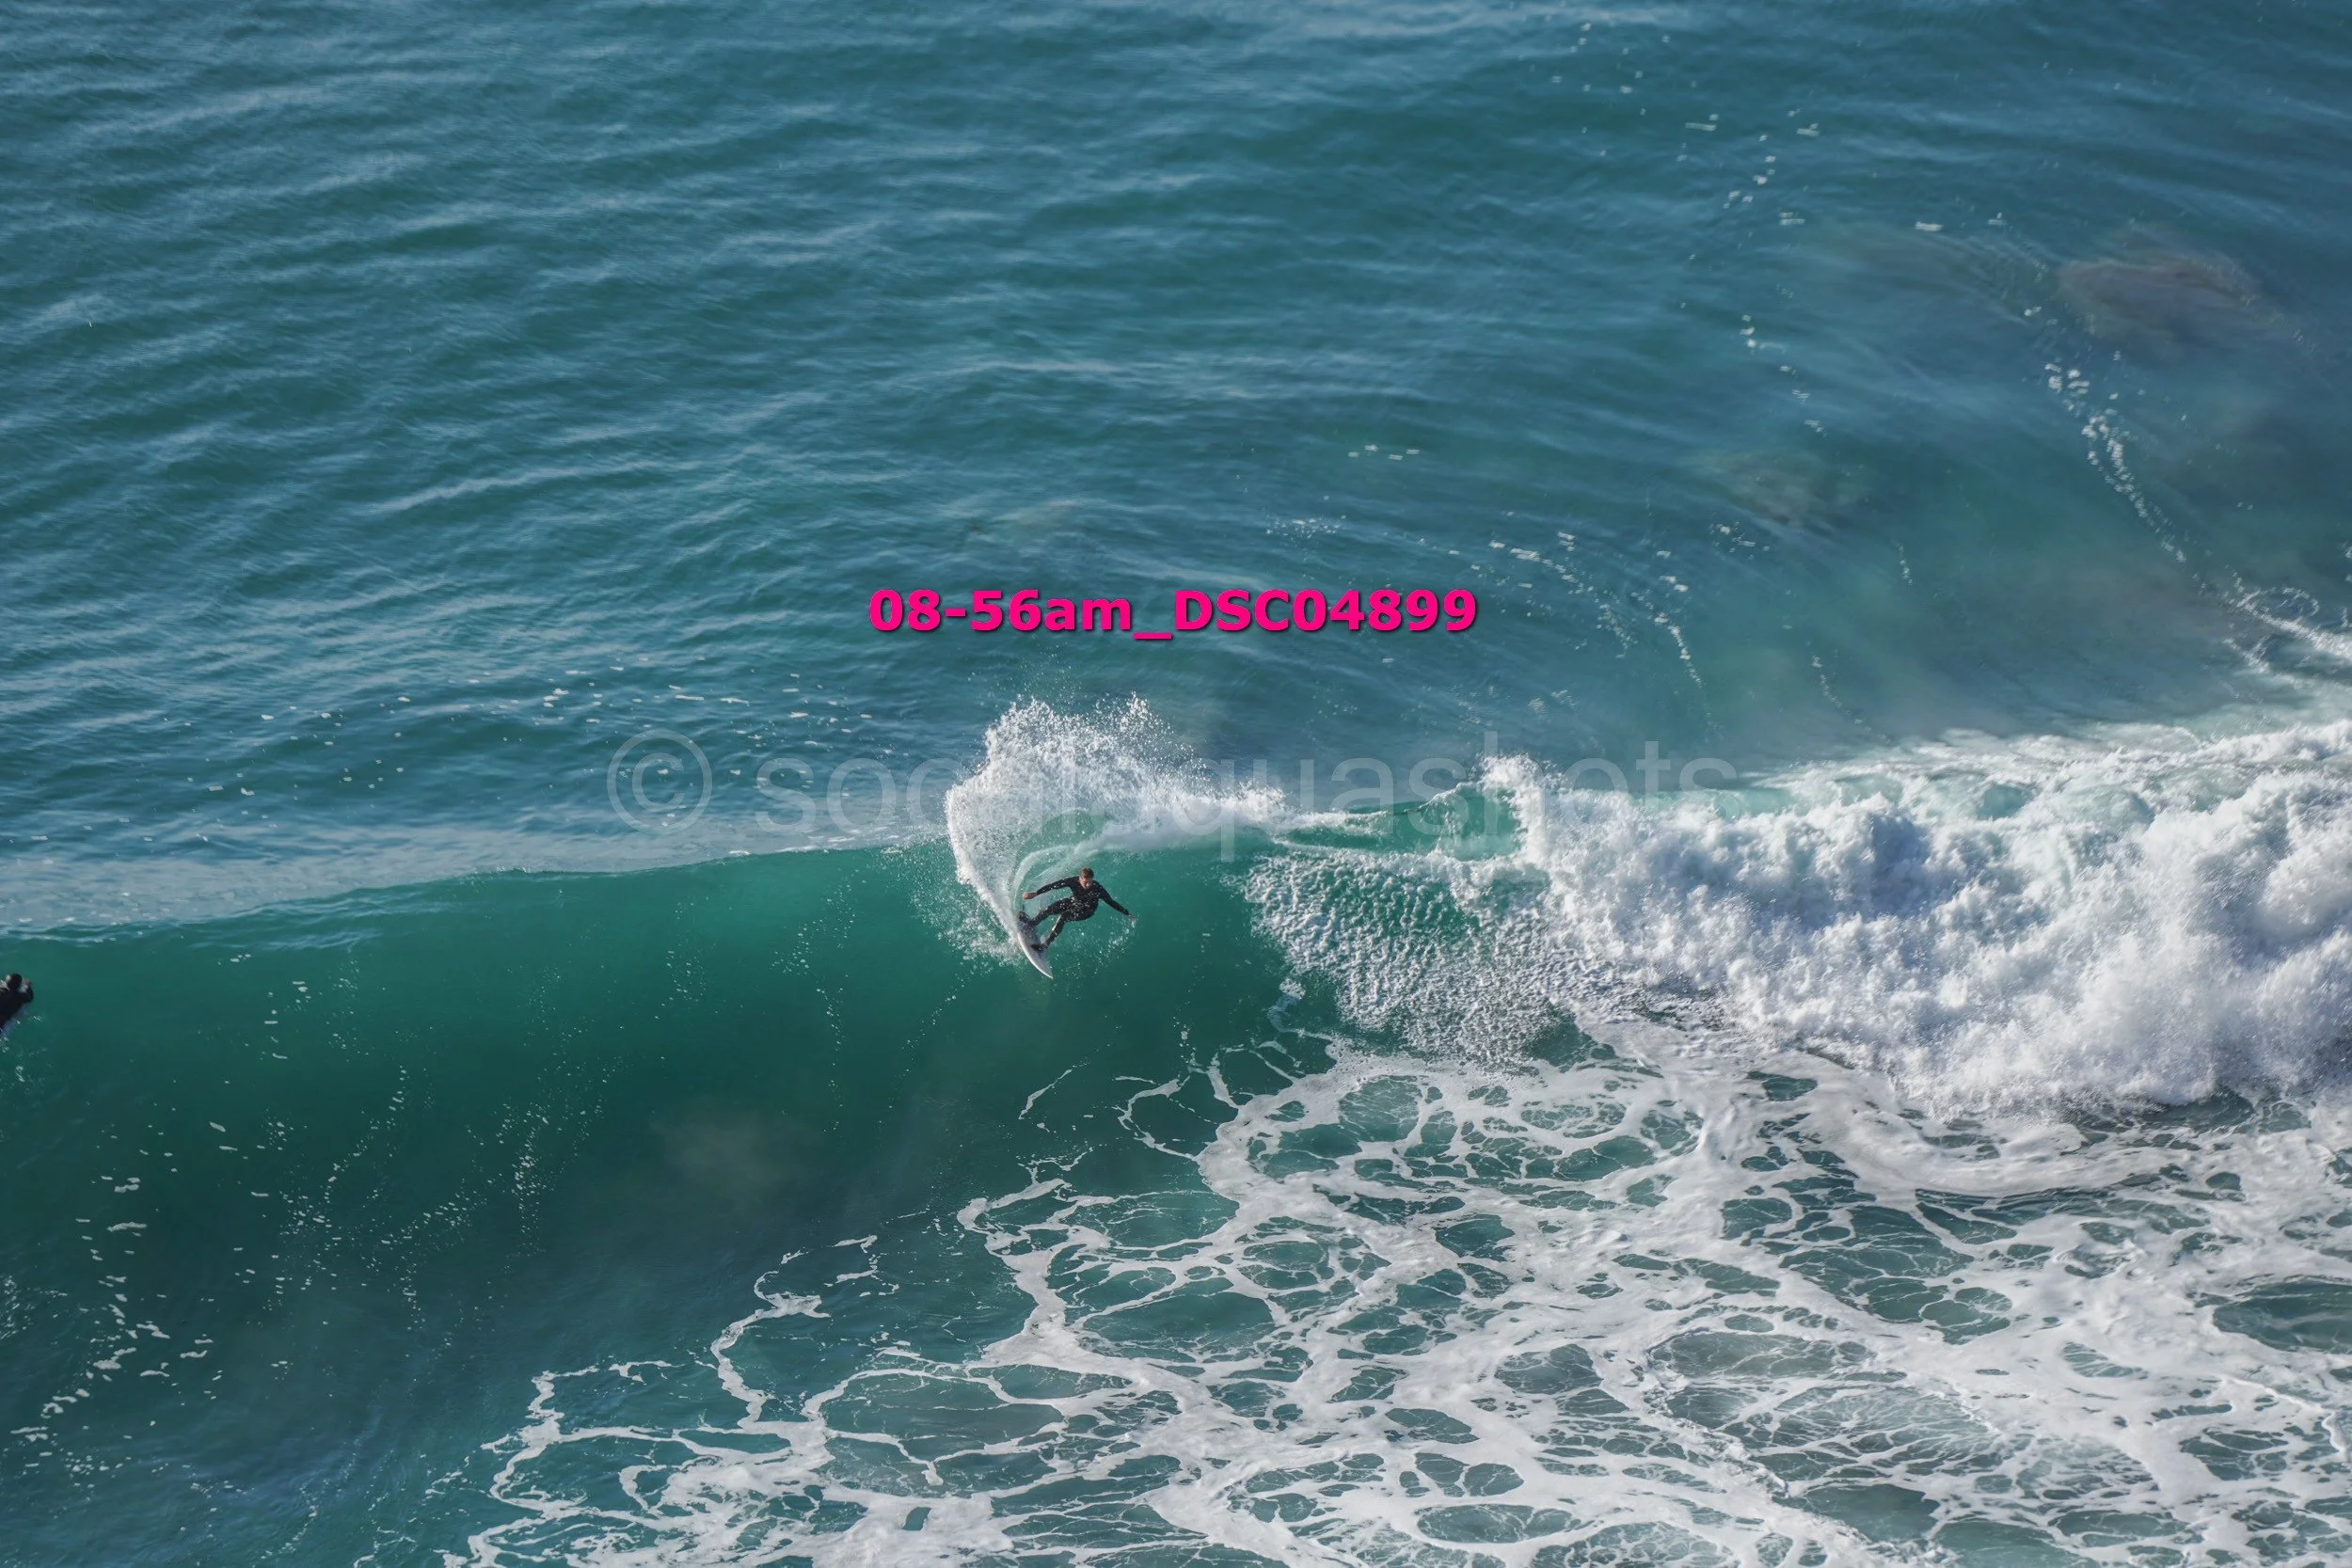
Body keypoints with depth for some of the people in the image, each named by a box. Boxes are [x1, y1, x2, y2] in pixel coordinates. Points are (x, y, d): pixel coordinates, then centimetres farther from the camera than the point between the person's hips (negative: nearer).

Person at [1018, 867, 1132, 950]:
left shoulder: (1097, 889, -31)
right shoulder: (1073, 881, -26)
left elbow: (1111, 902, -21)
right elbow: (1053, 885, -22)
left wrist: (1127, 913, -18)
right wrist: (1035, 894, -24)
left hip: (1086, 910, -3)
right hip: (1073, 901, 3)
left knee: (1062, 917, -28)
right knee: (1048, 909, -14)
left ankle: (1045, 945, -24)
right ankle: (1031, 924, 16)